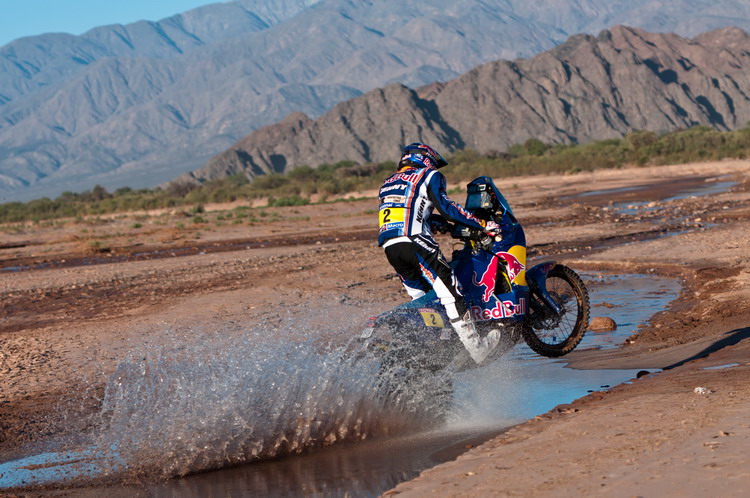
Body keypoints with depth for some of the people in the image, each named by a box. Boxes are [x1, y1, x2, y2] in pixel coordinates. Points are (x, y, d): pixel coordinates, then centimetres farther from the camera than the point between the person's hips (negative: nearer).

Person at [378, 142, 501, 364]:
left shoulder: (389, 182, 30)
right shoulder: (429, 176, 9)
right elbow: (445, 208, -4)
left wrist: (446, 221, 39)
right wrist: (482, 225, -2)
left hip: (389, 246, 7)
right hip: (414, 241, -7)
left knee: (422, 299, 18)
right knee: (449, 291, -6)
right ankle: (475, 347, -9)